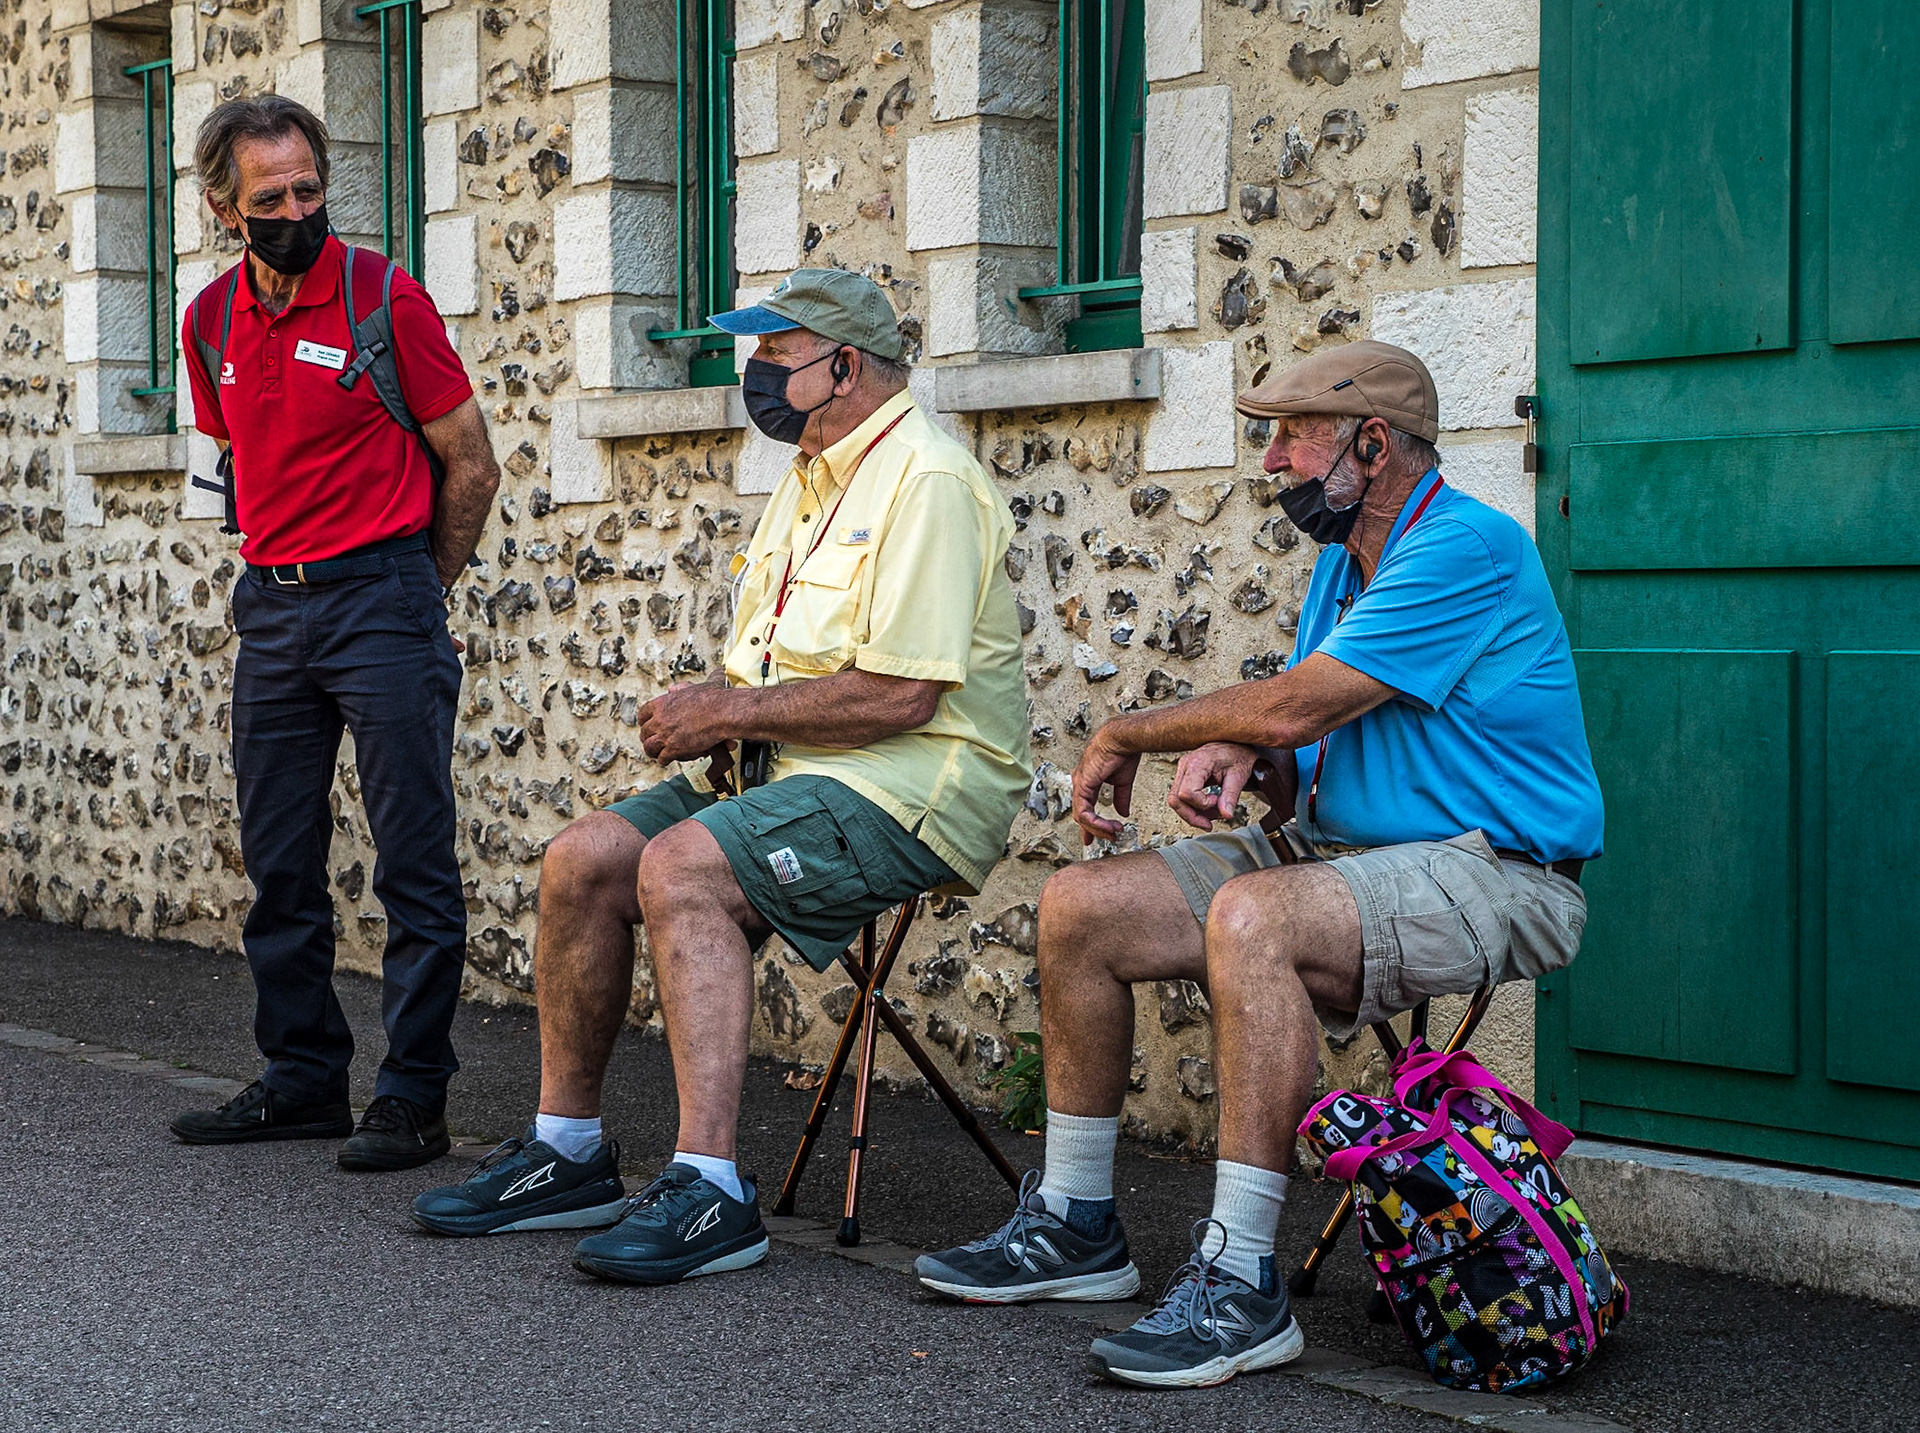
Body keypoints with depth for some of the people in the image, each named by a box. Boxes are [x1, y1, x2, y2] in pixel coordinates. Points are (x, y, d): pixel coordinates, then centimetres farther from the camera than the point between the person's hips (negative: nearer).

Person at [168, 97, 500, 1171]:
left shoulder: (385, 298, -8)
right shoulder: (212, 321, 9)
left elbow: (471, 464, -3)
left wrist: (413, 592, 5)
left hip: (382, 597, -6)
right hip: (270, 602, 6)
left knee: (416, 861, -4)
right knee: (279, 863, 10)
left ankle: (415, 1098, 0)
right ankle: (305, 1079, 20)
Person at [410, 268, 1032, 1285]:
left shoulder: (925, 483, -14)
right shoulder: (810, 480, 19)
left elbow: (898, 694, -22)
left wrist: (731, 713, -14)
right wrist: (705, 706, 1)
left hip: (915, 786, -9)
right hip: (792, 772, 10)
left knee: (680, 866, -29)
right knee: (581, 859, -5)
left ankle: (710, 1189, -29)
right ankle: (567, 1148, 7)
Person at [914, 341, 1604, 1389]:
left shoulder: (1467, 548, -17)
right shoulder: (1345, 559, 15)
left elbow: (1294, 706, -20)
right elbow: (1300, 757, 16)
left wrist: (1128, 735, -6)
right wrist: (1236, 757, -8)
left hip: (1487, 874, -10)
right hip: (1335, 851, 10)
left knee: (1251, 918, -38)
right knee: (1079, 907, -2)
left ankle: (1239, 1283, -33)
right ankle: (1075, 1225, 9)